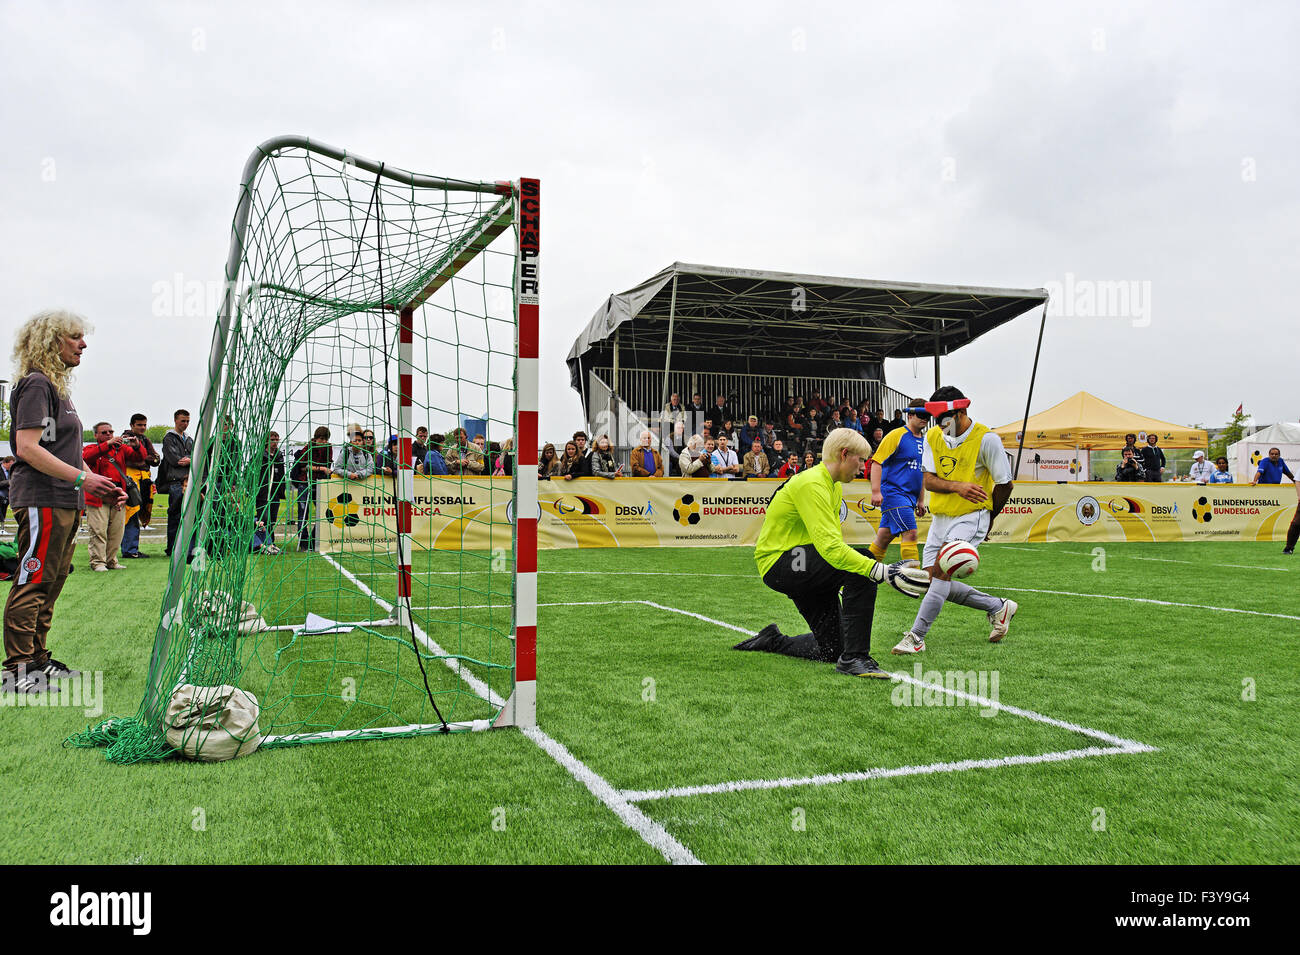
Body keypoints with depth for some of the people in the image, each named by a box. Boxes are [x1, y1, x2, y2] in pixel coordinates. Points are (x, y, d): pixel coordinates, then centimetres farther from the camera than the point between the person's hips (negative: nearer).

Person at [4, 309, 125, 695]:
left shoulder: (58, 387, 20)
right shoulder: (35, 384, -9)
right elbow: (27, 448, -19)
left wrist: (100, 486, 16)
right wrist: (82, 478, -21)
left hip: (64, 502, 10)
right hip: (41, 502, -10)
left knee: (51, 583, 13)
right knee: (33, 582, -8)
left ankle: (38, 659, 21)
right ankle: (18, 670, -4)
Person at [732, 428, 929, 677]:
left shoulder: (835, 487, 13)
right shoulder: (812, 484, -20)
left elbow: (834, 543, 20)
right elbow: (830, 547, -31)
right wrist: (883, 572, -37)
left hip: (804, 568, 10)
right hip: (778, 562, -10)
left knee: (832, 650, 3)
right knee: (861, 566, -29)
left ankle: (772, 641, 24)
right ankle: (854, 657, -25)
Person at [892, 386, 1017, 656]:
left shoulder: (986, 439, -11)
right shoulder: (933, 437, 4)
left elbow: (1004, 484, -2)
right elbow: (927, 480, -3)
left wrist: (987, 519, 8)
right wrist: (957, 486, -23)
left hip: (971, 517, -6)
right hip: (940, 518, 7)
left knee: (941, 569, -22)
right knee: (936, 582, 4)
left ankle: (916, 637, -17)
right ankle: (998, 607, 23)